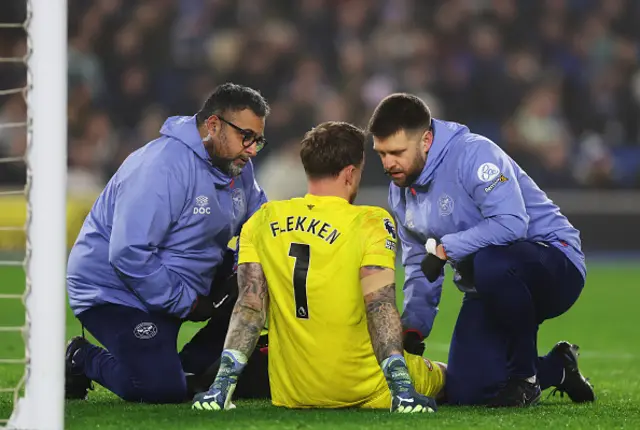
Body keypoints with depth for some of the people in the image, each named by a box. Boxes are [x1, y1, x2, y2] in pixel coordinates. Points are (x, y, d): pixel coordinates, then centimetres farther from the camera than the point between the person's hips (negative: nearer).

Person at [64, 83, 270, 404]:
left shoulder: (238, 170, 2)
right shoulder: (163, 167, -26)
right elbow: (129, 255, -30)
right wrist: (189, 304, -24)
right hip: (115, 292, -9)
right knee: (162, 390, -20)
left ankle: (190, 365, 2)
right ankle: (81, 360, 7)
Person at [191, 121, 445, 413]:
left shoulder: (262, 222, 1)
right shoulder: (370, 223, -13)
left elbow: (249, 305, -6)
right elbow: (380, 306, -23)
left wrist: (225, 378, -9)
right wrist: (400, 384, -27)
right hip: (366, 394, -4)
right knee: (443, 375, 24)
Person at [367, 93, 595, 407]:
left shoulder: (472, 154, -20)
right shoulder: (401, 192, 6)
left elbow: (511, 223, -34)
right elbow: (418, 267, 15)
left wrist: (445, 249, -26)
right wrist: (413, 326, -1)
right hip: (488, 295, 8)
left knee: (490, 263, -42)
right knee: (464, 393, -8)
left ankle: (524, 376, -19)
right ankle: (557, 368, 20)